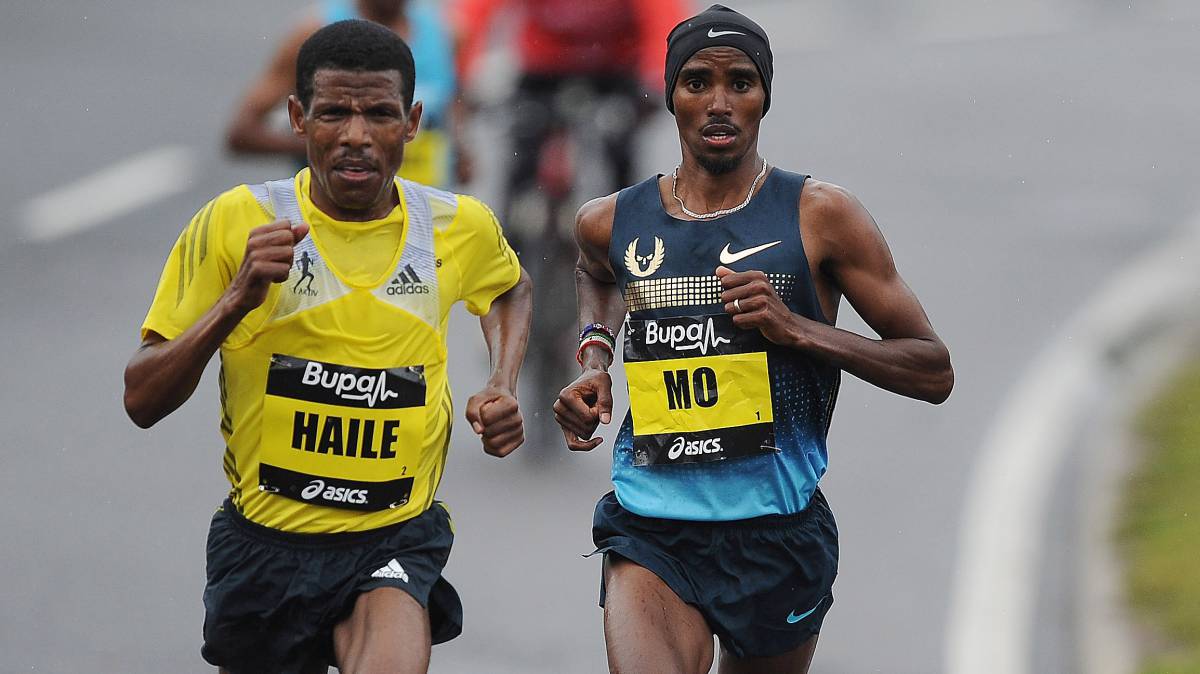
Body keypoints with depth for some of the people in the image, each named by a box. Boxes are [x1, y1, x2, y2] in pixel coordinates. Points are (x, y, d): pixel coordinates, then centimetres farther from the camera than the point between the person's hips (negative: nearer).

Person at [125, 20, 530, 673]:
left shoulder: (461, 227, -1)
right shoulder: (237, 222, -8)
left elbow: (510, 290, 26)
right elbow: (141, 401, -7)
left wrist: (502, 387, 7)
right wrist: (235, 301, -22)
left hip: (398, 542, -1)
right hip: (263, 543, 1)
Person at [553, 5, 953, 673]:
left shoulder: (821, 216, -3)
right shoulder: (613, 223, 7)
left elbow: (934, 373, -2)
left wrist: (796, 328, -15)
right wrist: (595, 353, 14)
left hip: (777, 538, -1)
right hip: (650, 535, 1)